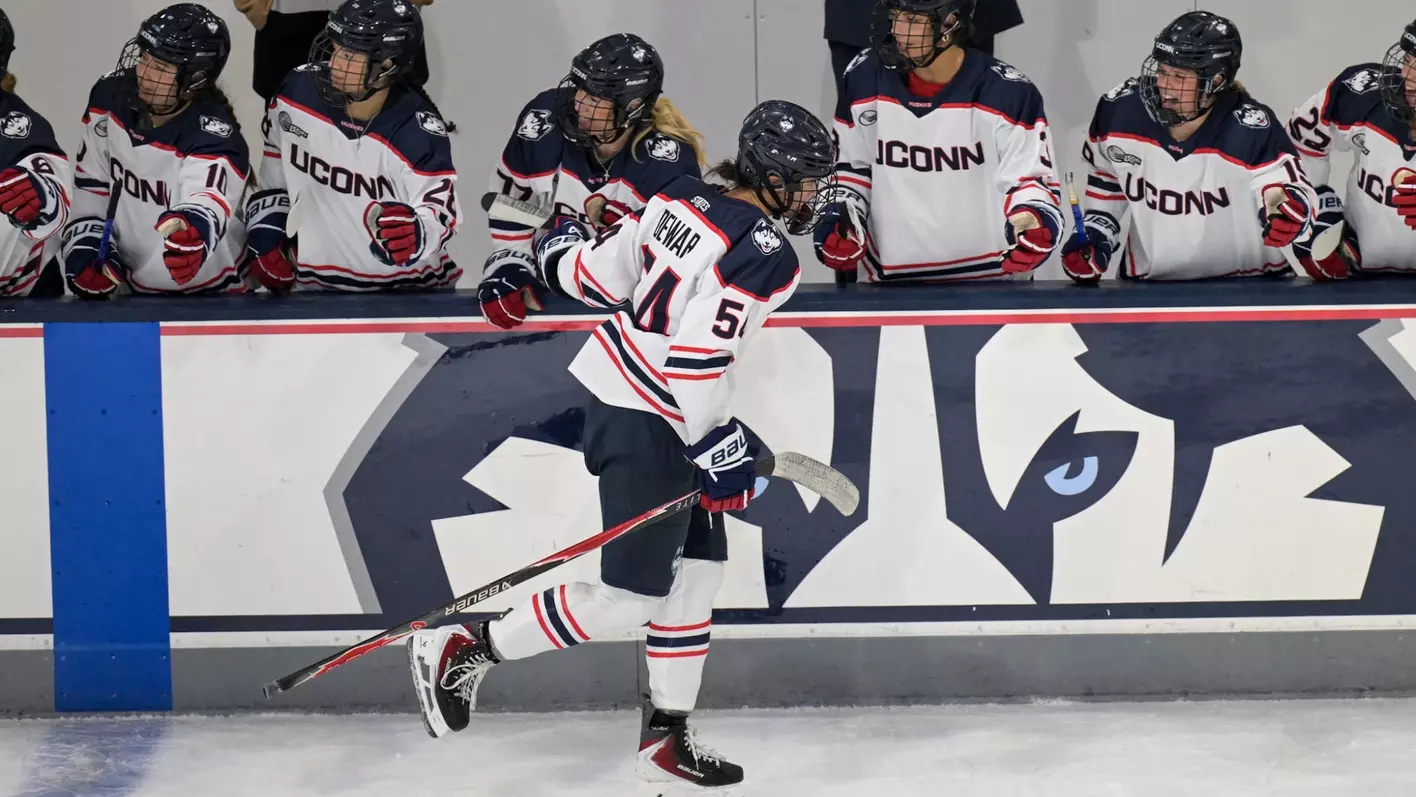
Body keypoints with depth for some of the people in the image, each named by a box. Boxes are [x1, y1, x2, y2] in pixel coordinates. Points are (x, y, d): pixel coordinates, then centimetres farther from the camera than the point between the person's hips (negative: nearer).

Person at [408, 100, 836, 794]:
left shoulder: (682, 197, 5)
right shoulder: (763, 254, -19)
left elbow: (601, 274, 13)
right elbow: (696, 355, -26)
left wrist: (562, 252, 34)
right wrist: (718, 450, -19)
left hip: (619, 392, 10)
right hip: (650, 425, -10)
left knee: (697, 569, 14)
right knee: (631, 594, -2)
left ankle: (667, 739, 18)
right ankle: (464, 652, 5)